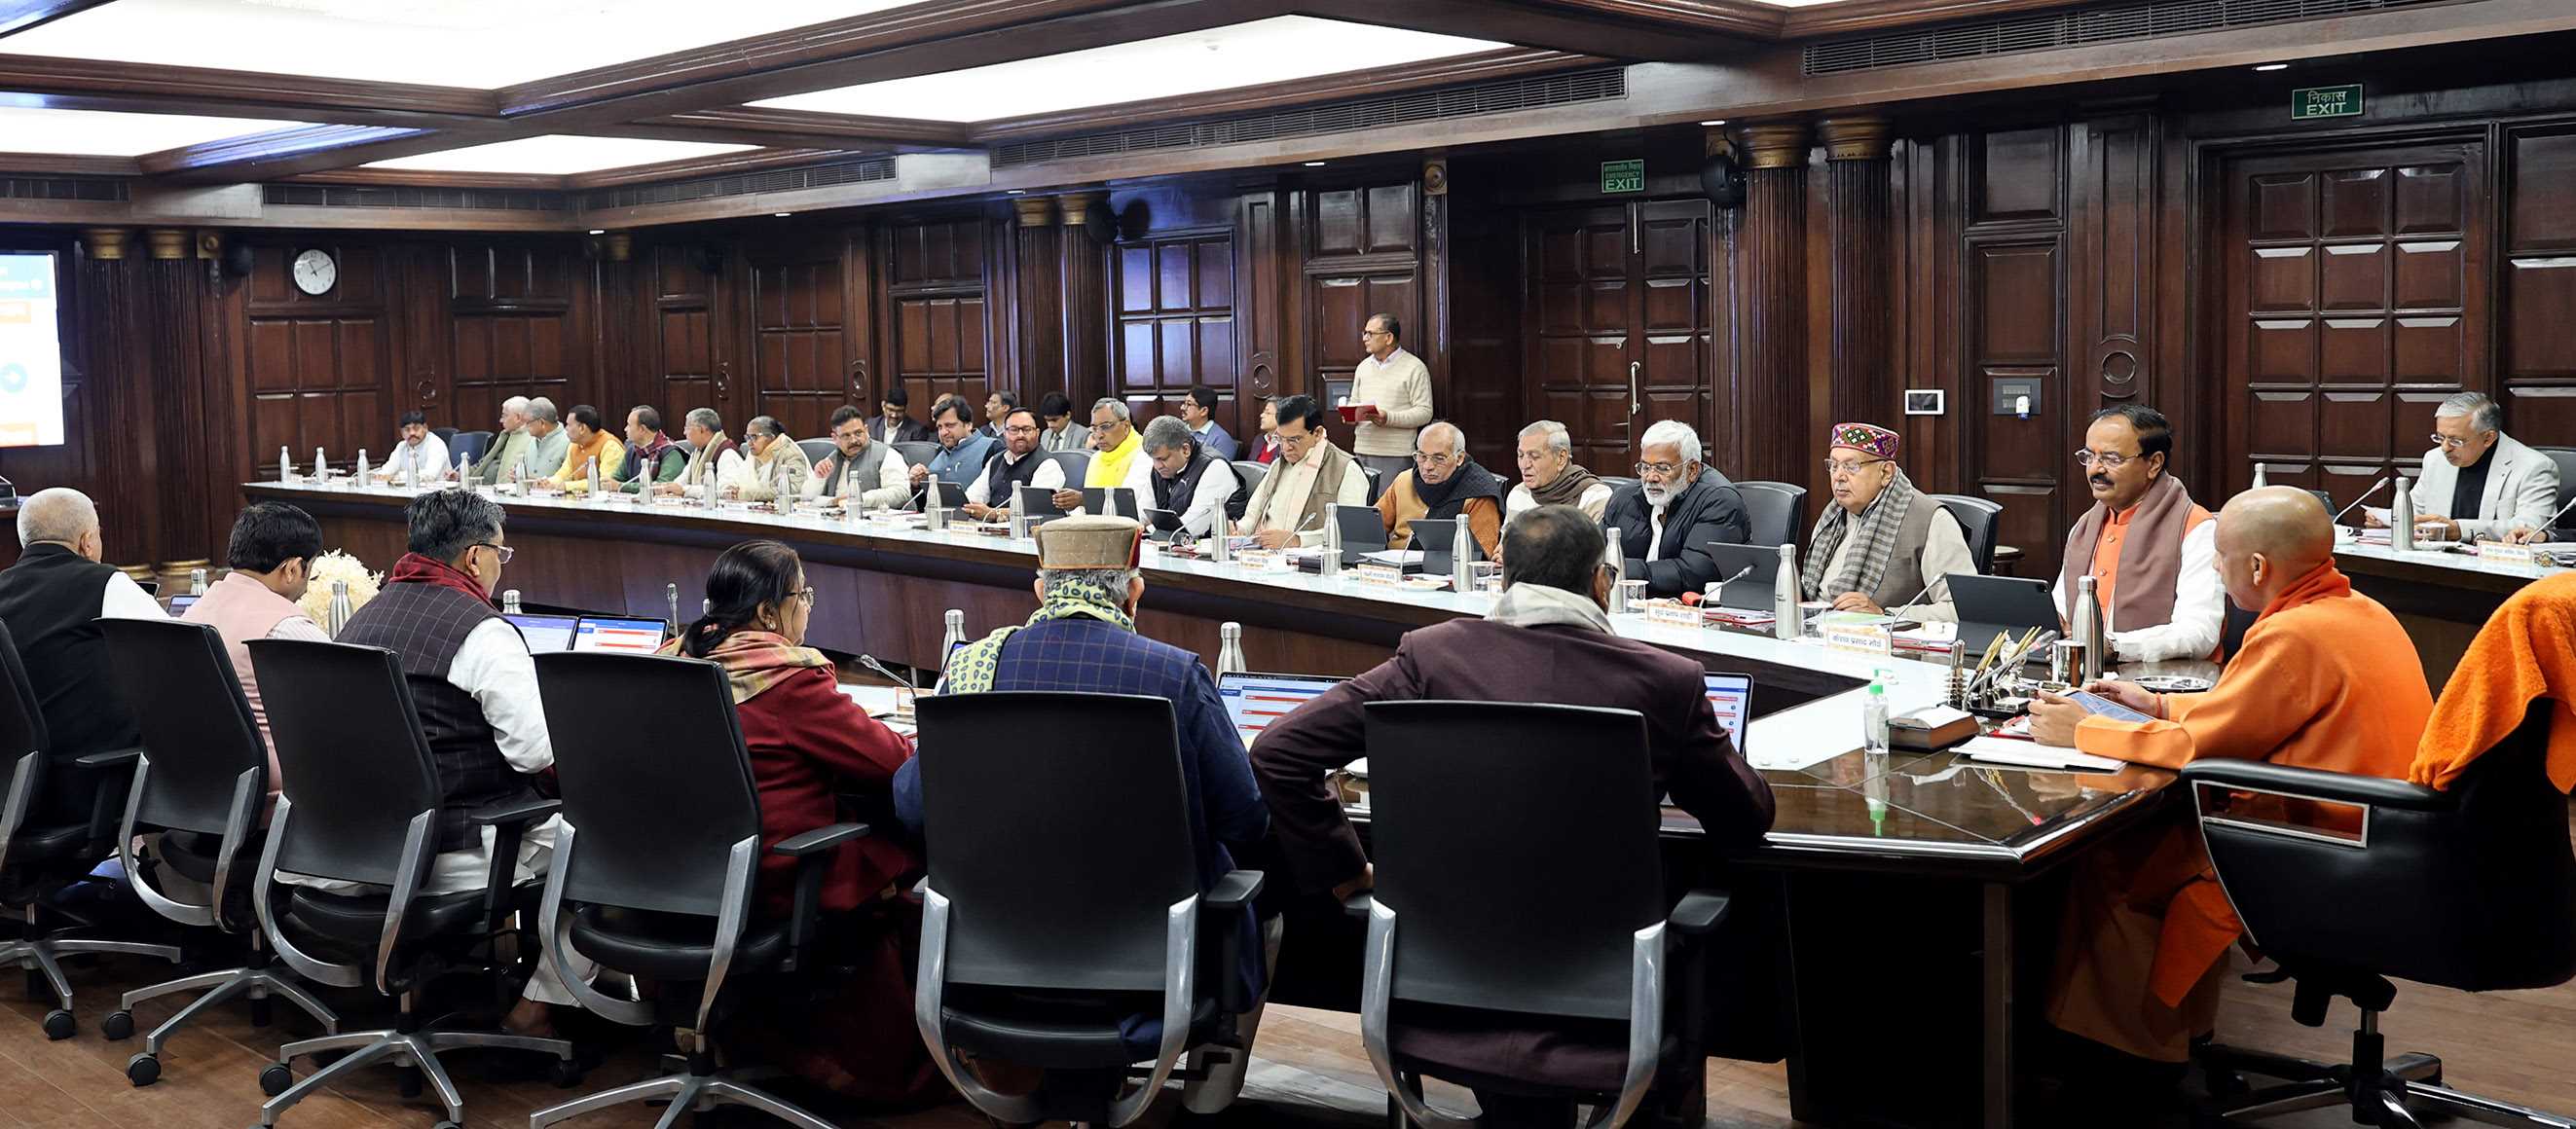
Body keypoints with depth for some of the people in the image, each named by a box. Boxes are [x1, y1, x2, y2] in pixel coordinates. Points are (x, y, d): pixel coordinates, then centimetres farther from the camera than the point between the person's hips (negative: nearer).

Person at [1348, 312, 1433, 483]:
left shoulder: (1414, 368, -3)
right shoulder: (1363, 366, 17)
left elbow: (1424, 413, -9)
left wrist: (1389, 418, -21)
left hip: (1396, 455, -6)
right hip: (1362, 451, 6)